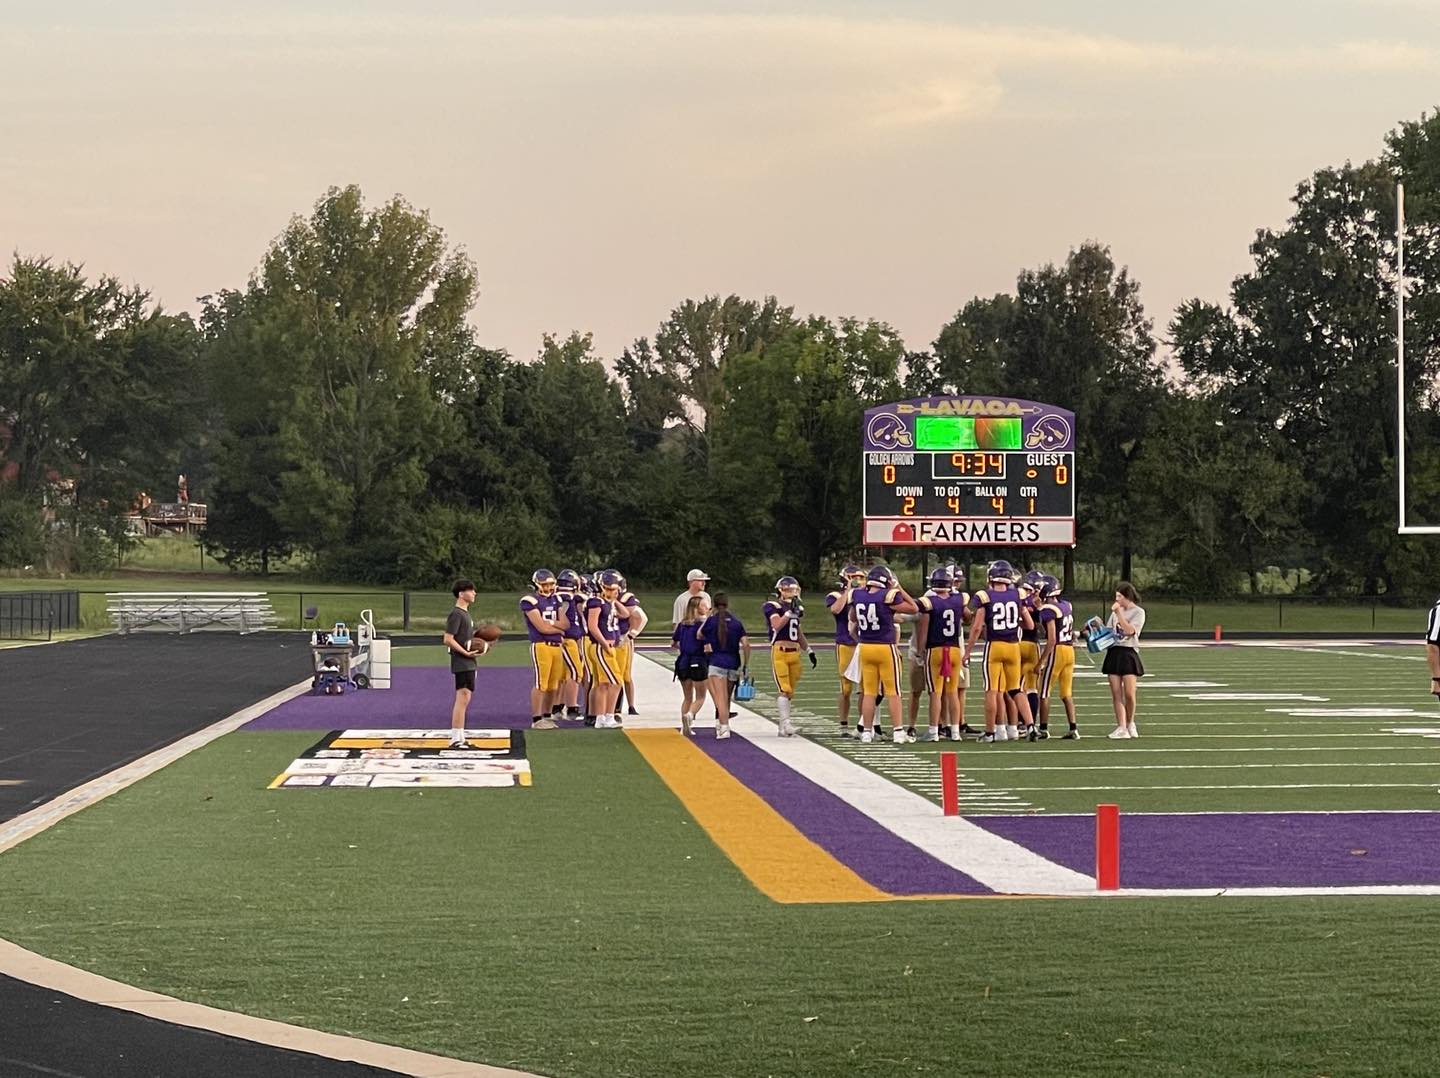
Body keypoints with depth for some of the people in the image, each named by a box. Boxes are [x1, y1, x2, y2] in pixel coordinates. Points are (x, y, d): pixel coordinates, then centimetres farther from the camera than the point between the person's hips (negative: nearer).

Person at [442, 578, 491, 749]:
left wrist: (481, 643, 11)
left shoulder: (465, 613, 17)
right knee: (463, 698, -13)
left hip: (468, 663, 11)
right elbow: (448, 639, -20)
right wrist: (466, 652, -23)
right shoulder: (456, 614, -14)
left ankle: (459, 738, 16)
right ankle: (456, 739, -15)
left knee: (463, 699, 12)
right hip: (461, 663, -11)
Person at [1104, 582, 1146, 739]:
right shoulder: (1116, 611, 16)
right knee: (1116, 694, -1)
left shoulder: (1138, 612, -1)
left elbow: (1129, 630, -14)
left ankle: (1130, 723, 13)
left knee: (1129, 694, -9)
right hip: (1113, 652, 5)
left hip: (1128, 653, -5)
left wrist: (1118, 613, -13)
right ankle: (1121, 728, 1)